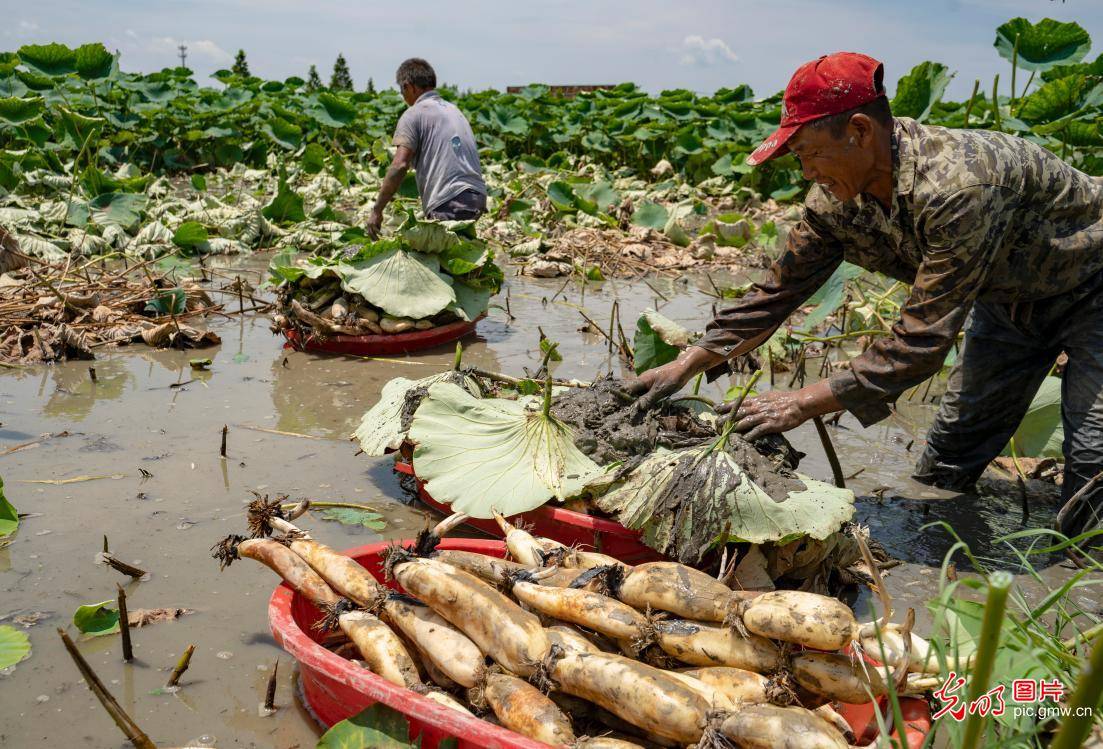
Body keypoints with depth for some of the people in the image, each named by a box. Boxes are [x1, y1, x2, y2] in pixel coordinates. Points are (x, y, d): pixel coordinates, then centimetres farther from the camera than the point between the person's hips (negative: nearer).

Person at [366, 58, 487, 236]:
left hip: (448, 204, -7)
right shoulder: (454, 109, 24)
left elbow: (399, 166, -11)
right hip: (478, 197, 8)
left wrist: (377, 211, -7)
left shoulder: (413, 115, 0)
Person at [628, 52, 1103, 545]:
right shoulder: (837, 199, -17)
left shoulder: (958, 185, -41)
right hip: (1009, 298, 6)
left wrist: (805, 403, -34)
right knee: (943, 470, 6)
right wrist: (686, 365, -12)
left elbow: (923, 338, -38)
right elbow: (778, 290, -8)